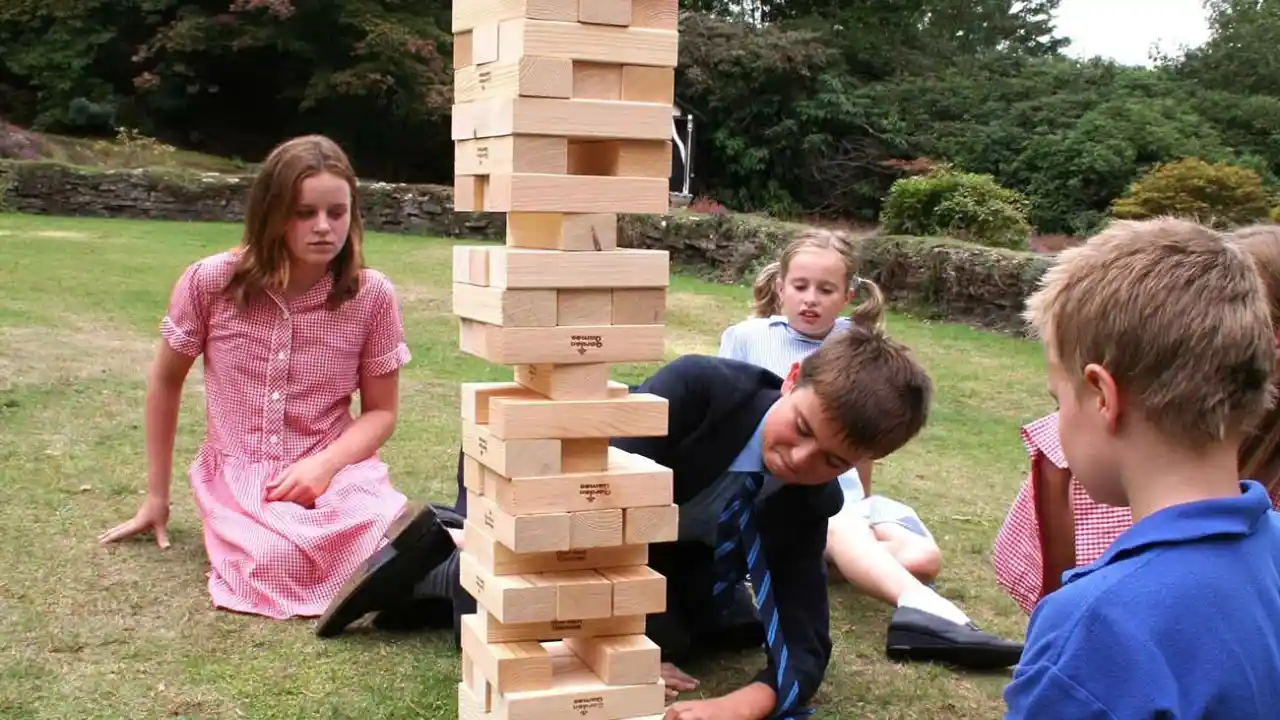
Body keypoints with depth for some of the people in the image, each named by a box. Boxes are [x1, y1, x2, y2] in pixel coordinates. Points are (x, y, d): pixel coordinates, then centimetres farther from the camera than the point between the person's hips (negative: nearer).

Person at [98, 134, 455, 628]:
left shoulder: (372, 296, -6)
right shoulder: (210, 283, -6)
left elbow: (380, 412, 3)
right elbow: (166, 381, 9)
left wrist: (325, 464, -18)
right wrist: (156, 495, 13)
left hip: (335, 471, -1)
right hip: (237, 476, 1)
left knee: (414, 536, -36)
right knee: (276, 565, -35)